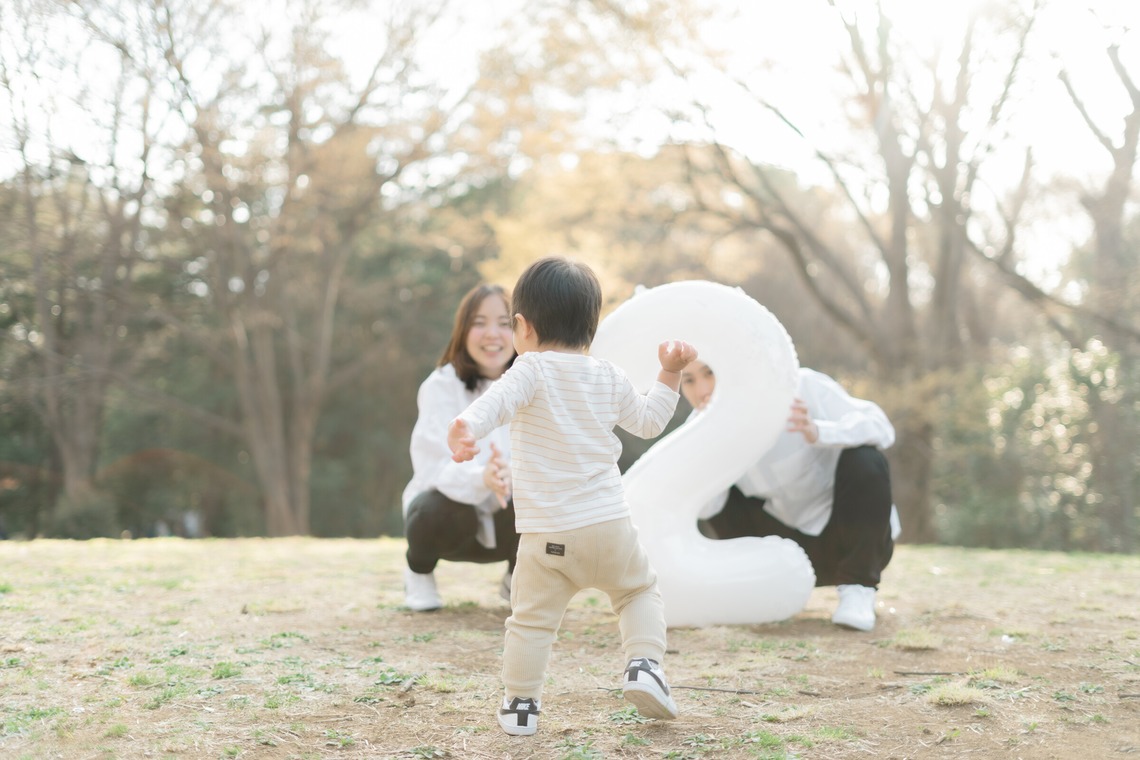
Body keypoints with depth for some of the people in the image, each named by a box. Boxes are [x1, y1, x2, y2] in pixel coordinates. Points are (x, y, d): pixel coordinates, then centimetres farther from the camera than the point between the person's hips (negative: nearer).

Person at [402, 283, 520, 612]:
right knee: (443, 508, -36)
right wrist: (481, 479, -49)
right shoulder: (441, 386, -17)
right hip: (450, 521, -2)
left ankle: (516, 577, 7)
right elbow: (435, 467, -28)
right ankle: (419, 572, 1)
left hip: (508, 525, 3)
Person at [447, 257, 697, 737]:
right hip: (608, 523, 3)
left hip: (544, 535, -3)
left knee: (531, 620, 7)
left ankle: (520, 704, 10)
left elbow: (500, 399, -26)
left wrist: (468, 425, -44)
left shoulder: (533, 370, -5)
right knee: (639, 591, 24)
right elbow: (649, 422, 24)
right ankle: (645, 665, 7)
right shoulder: (610, 379, 10)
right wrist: (670, 374, 36)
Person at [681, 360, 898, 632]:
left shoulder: (797, 387, -21)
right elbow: (703, 509, -19)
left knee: (864, 459, -31)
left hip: (853, 539, -3)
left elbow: (880, 428, -27)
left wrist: (818, 432, -45)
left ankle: (858, 589, -16)